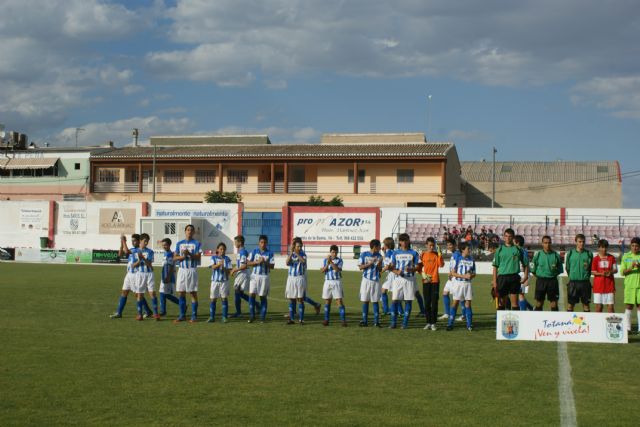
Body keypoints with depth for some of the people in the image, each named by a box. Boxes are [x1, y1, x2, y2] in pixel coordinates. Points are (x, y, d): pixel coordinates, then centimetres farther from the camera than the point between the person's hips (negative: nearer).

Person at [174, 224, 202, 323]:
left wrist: (189, 254, -21)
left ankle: (194, 316, 2)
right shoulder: (179, 244, 11)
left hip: (192, 270, -3)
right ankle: (182, 315, 11)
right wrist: (183, 256, -12)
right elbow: (175, 257, 6)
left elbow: (198, 257, -7)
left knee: (193, 293, -2)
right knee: (181, 293, 3)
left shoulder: (196, 243, 2)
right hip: (182, 270, 3)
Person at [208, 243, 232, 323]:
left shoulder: (227, 259, 4)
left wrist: (224, 268, -18)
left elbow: (229, 270, 2)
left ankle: (224, 317, 5)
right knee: (213, 299, 2)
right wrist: (219, 264, -33)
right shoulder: (213, 258, 3)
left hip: (224, 281, 0)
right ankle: (211, 317, 8)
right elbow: (213, 267, -14)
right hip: (215, 280, 0)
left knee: (224, 298, -1)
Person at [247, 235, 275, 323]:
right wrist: (257, 262, -13)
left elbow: (272, 266, 0)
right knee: (252, 294, -8)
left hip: (264, 277, -1)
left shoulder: (270, 253, 2)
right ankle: (252, 316, 2)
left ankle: (263, 317, 10)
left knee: (263, 297, 3)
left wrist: (265, 263, -17)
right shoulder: (254, 251, 4)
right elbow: (248, 263, 1)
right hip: (254, 275, 1)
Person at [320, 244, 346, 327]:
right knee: (327, 301, 7)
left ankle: (343, 319, -8)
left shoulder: (339, 260, -1)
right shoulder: (325, 260, 6)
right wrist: (327, 263, -17)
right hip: (328, 282, 3)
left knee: (339, 301, -7)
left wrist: (331, 262, -20)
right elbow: (322, 270, -4)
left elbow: (338, 269, -16)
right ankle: (326, 319, 12)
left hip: (337, 282, -3)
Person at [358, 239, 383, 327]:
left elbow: (380, 270, 10)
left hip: (376, 281, 1)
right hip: (366, 280, -1)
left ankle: (376, 321, 1)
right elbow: (360, 267, -2)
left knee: (376, 301, -1)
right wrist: (370, 263, -14)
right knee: (365, 301, 2)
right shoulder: (364, 254, -1)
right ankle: (365, 321, 7)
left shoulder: (379, 256, 6)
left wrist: (379, 264, -11)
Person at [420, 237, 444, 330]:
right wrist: (422, 274, -6)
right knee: (427, 302, 4)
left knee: (434, 302, -1)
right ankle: (428, 323, 11)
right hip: (426, 281, 1)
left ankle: (433, 323, 4)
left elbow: (441, 265, -12)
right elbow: (419, 267, 10)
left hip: (435, 281, -1)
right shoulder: (423, 255, 5)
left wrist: (440, 255, -23)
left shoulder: (437, 254, 3)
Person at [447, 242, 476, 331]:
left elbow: (474, 273, 16)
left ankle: (469, 325, 6)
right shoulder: (456, 259, -3)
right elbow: (452, 273, -7)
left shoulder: (471, 260, 9)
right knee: (456, 303, -2)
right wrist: (464, 276, -16)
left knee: (468, 303, 2)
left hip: (468, 283, 3)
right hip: (458, 283, -3)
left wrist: (471, 275, -8)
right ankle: (450, 324, 3)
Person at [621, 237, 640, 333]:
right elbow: (622, 271, 1)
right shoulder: (626, 256, 6)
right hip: (629, 285, 0)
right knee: (628, 306, 1)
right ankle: (627, 327, 6)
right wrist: (631, 268, -17)